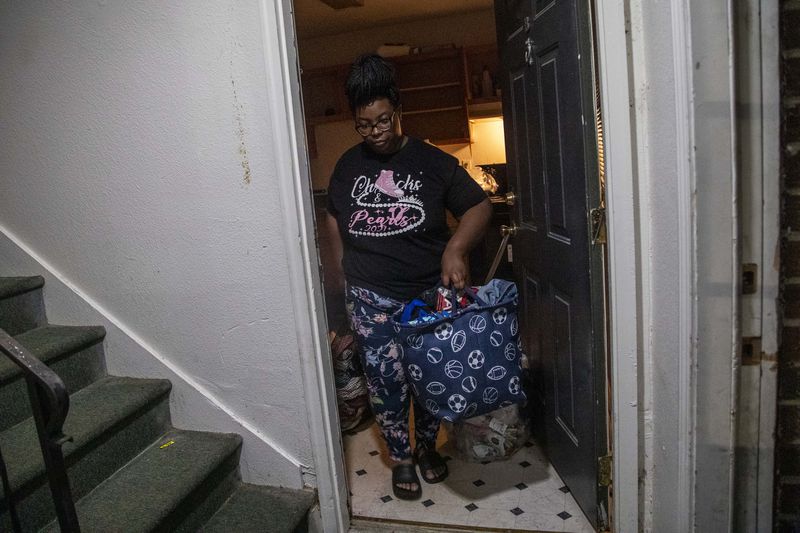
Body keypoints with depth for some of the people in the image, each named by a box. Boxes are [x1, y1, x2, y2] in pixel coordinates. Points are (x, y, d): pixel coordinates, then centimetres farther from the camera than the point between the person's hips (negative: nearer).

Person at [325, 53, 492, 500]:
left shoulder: (432, 161, -4)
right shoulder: (348, 166, 5)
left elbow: (479, 206, -5)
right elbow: (334, 221, 15)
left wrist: (456, 248, -23)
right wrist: (345, 277, 8)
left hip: (430, 292, -1)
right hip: (372, 298, 1)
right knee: (386, 380, 2)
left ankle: (427, 446, 35)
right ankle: (401, 458, 24)